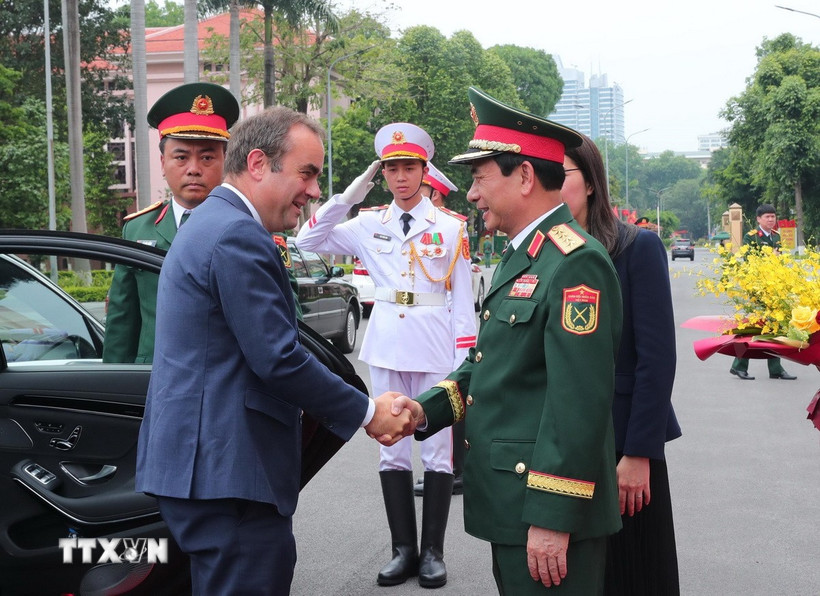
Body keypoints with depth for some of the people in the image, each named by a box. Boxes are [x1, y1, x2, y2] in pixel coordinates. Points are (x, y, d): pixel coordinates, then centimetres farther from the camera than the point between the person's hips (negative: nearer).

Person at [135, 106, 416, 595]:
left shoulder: (213, 223, 17)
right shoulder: (238, 237, -16)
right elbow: (279, 359, -20)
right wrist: (368, 413, -7)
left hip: (200, 460, 11)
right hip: (225, 470, -11)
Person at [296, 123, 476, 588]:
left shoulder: (451, 227, -1)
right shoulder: (369, 224, 5)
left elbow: (463, 300, -2)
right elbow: (308, 240, 1)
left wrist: (464, 365, -6)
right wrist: (349, 196, -7)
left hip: (436, 349, -2)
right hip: (386, 347, 3)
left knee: (438, 450, 3)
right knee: (392, 450, 7)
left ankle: (433, 551, 14)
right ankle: (403, 550, 17)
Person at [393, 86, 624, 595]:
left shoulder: (576, 263, -18)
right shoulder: (520, 257, 14)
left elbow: (579, 403, -23)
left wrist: (554, 517, -23)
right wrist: (429, 409, 1)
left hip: (549, 514, -9)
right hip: (510, 502, 9)